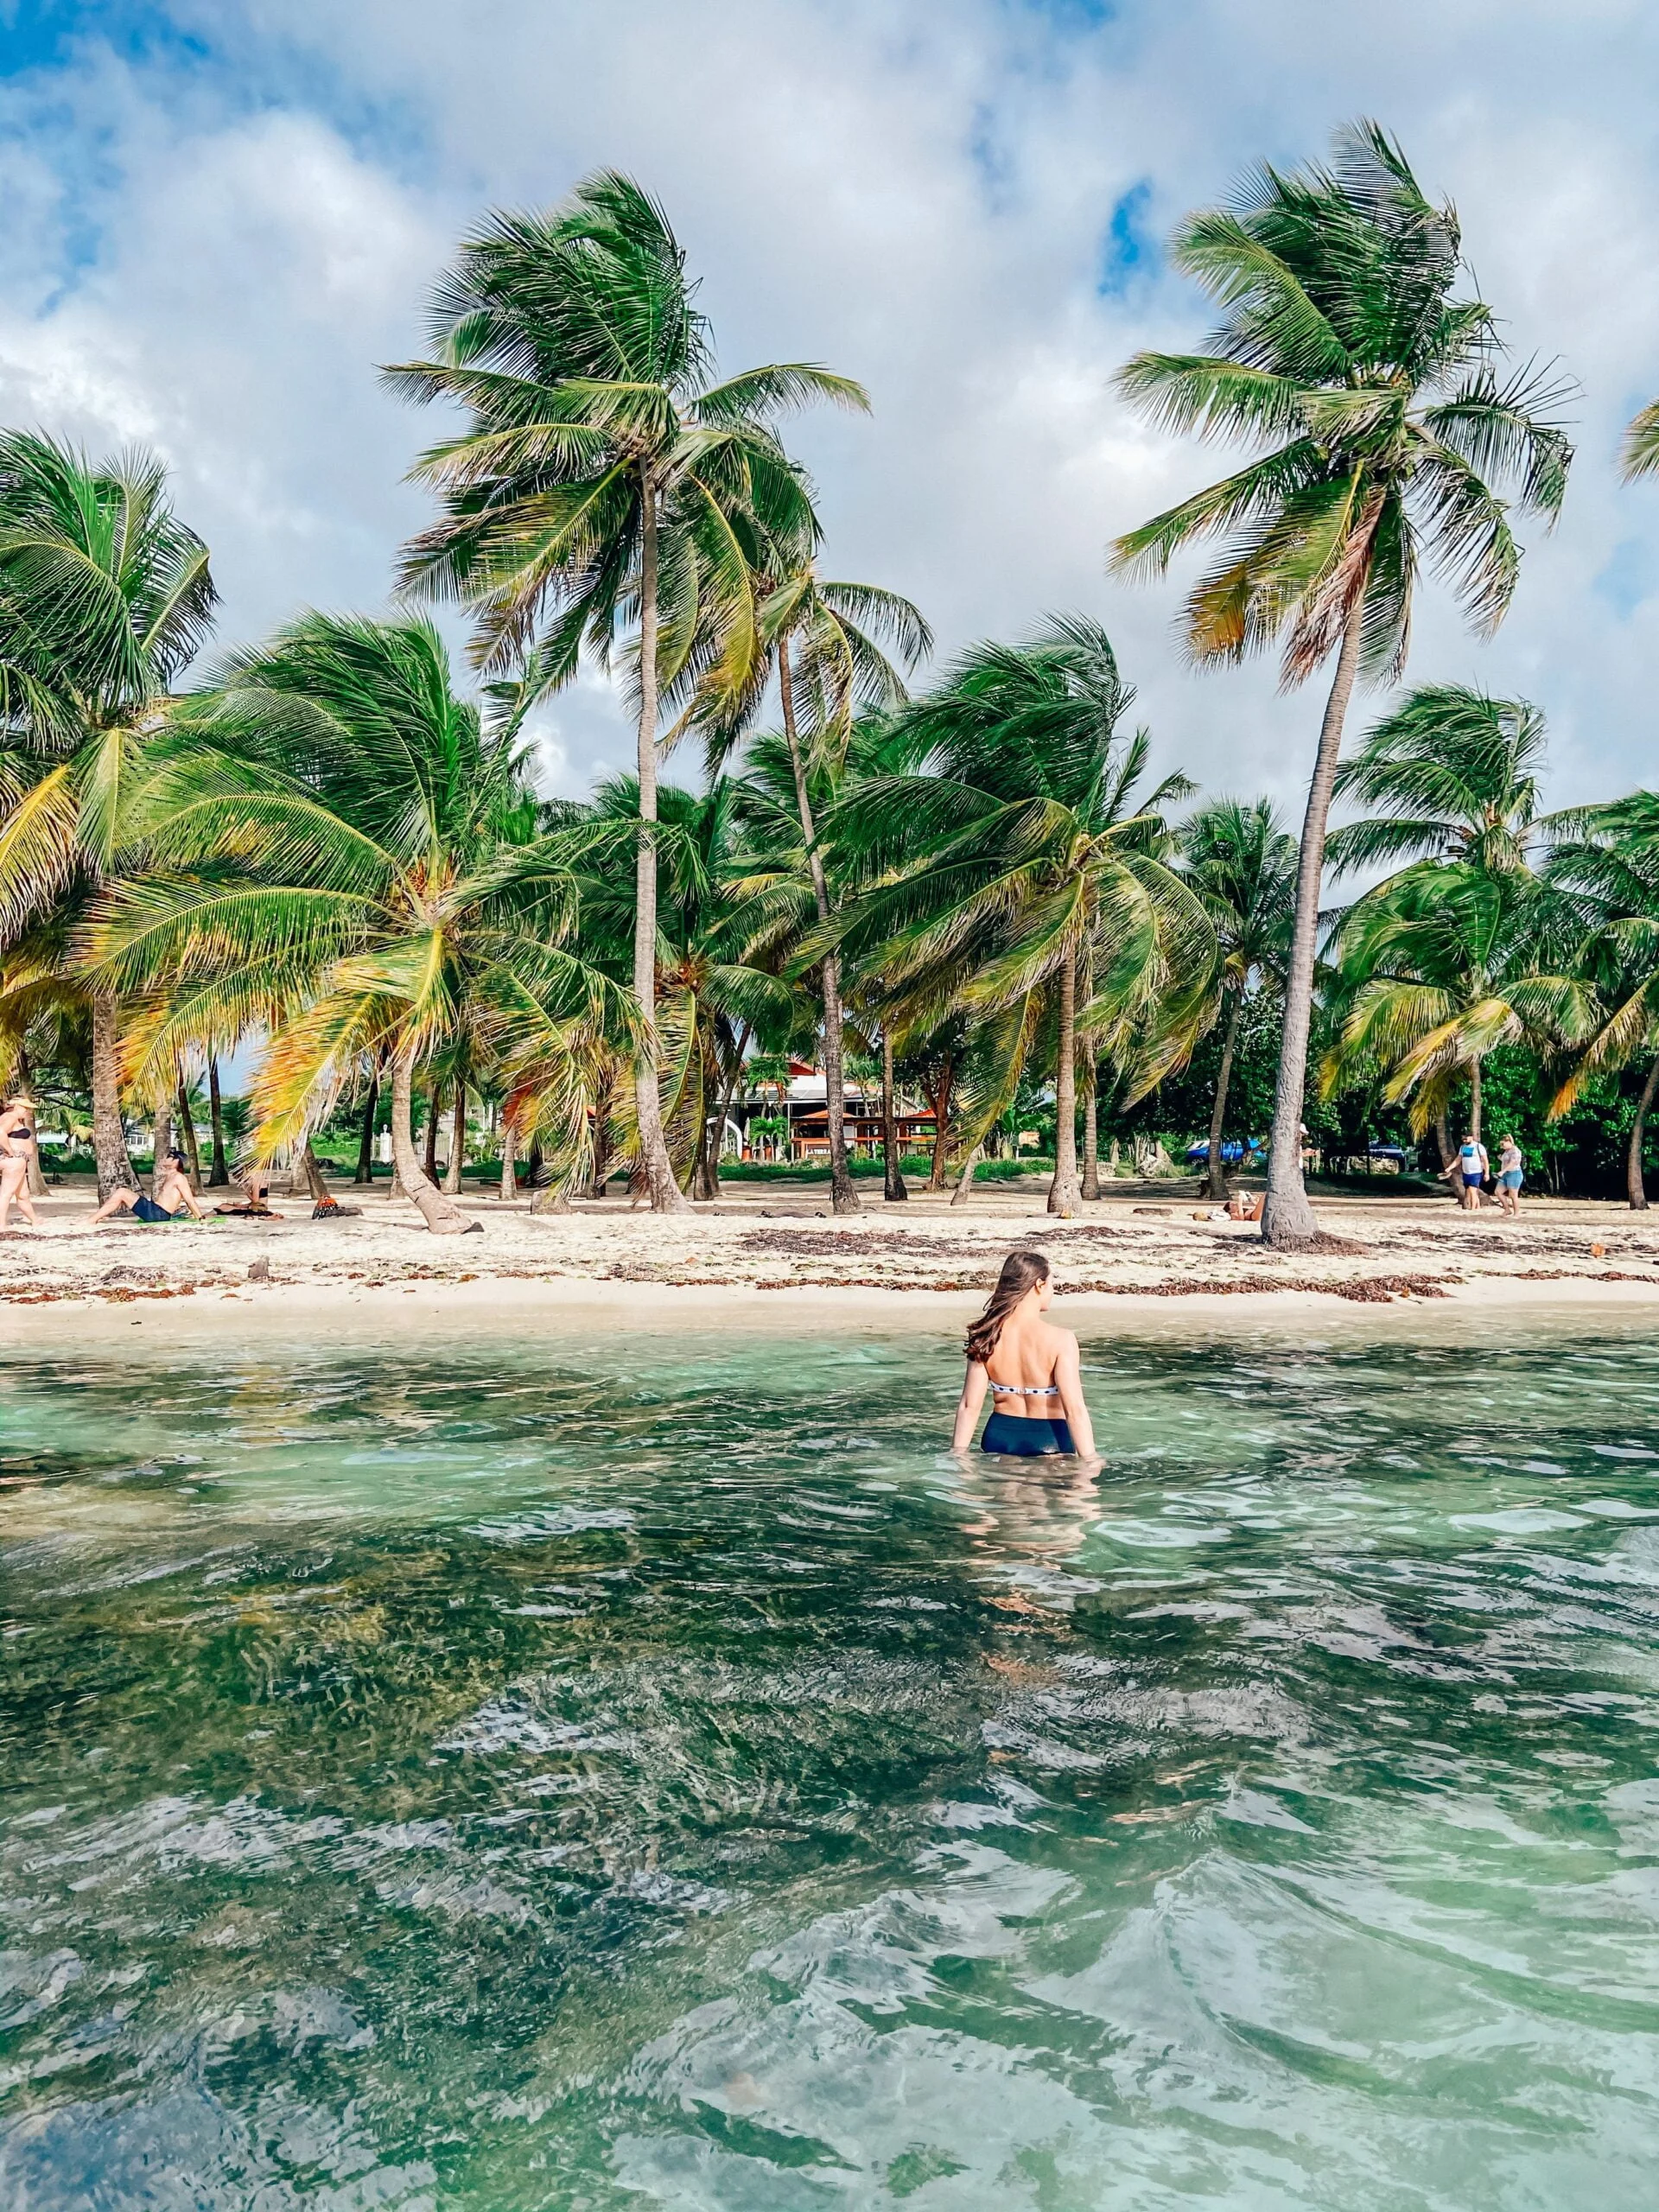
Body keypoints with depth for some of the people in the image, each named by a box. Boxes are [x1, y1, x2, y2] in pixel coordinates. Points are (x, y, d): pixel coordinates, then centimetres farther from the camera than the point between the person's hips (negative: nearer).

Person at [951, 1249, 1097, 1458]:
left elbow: (969, 1406, -2)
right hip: (1048, 1441, -4)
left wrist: (957, 1454, 4)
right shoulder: (1060, 1340, -14)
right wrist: (1090, 1459, -15)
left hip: (999, 1437, 4)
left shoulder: (987, 1338, -4)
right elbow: (1074, 1410, -18)